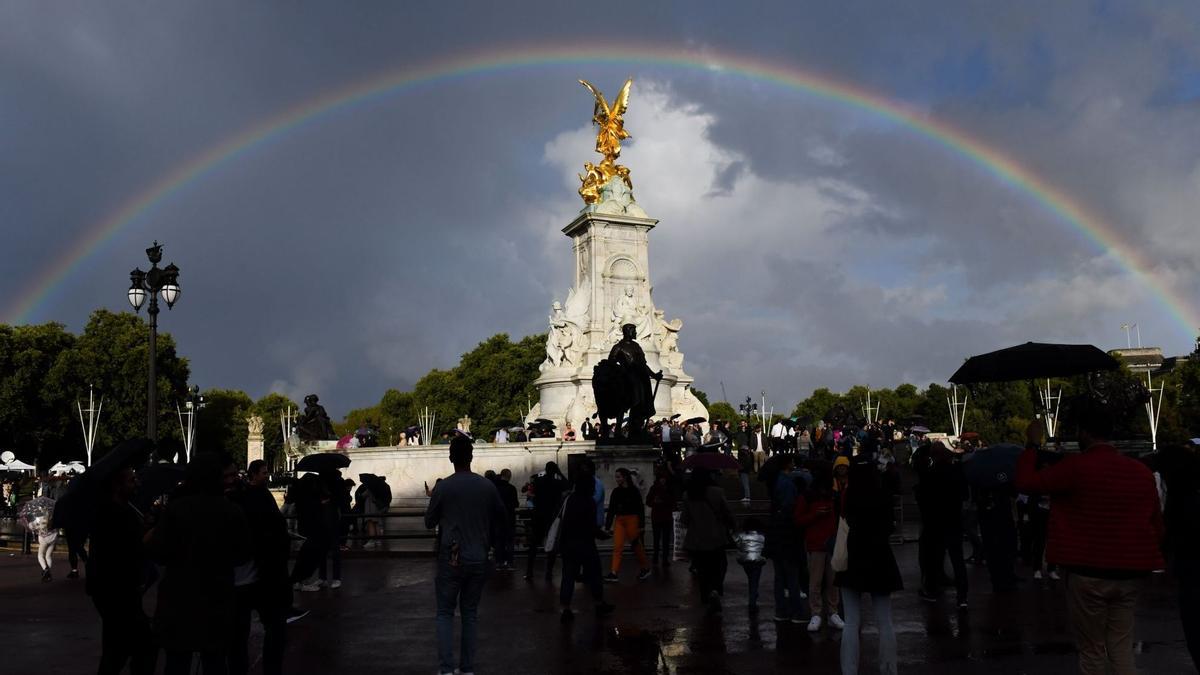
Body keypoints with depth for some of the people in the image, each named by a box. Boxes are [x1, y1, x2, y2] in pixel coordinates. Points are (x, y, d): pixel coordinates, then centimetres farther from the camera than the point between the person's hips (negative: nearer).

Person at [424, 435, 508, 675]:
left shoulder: (443, 487, -9)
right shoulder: (488, 486, -1)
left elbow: (429, 522, 2)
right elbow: (500, 522, 7)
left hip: (450, 560, -2)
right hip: (479, 560, 2)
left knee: (445, 613, 7)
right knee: (470, 613, 12)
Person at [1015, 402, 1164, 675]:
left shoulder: (1077, 466, -14)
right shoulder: (1142, 472, 1)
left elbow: (1026, 482, -6)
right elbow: (1157, 526, 9)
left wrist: (1032, 444, 5)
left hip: (1088, 573, -4)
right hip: (1129, 573, 5)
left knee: (1092, 651, 8)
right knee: (1122, 649, 13)